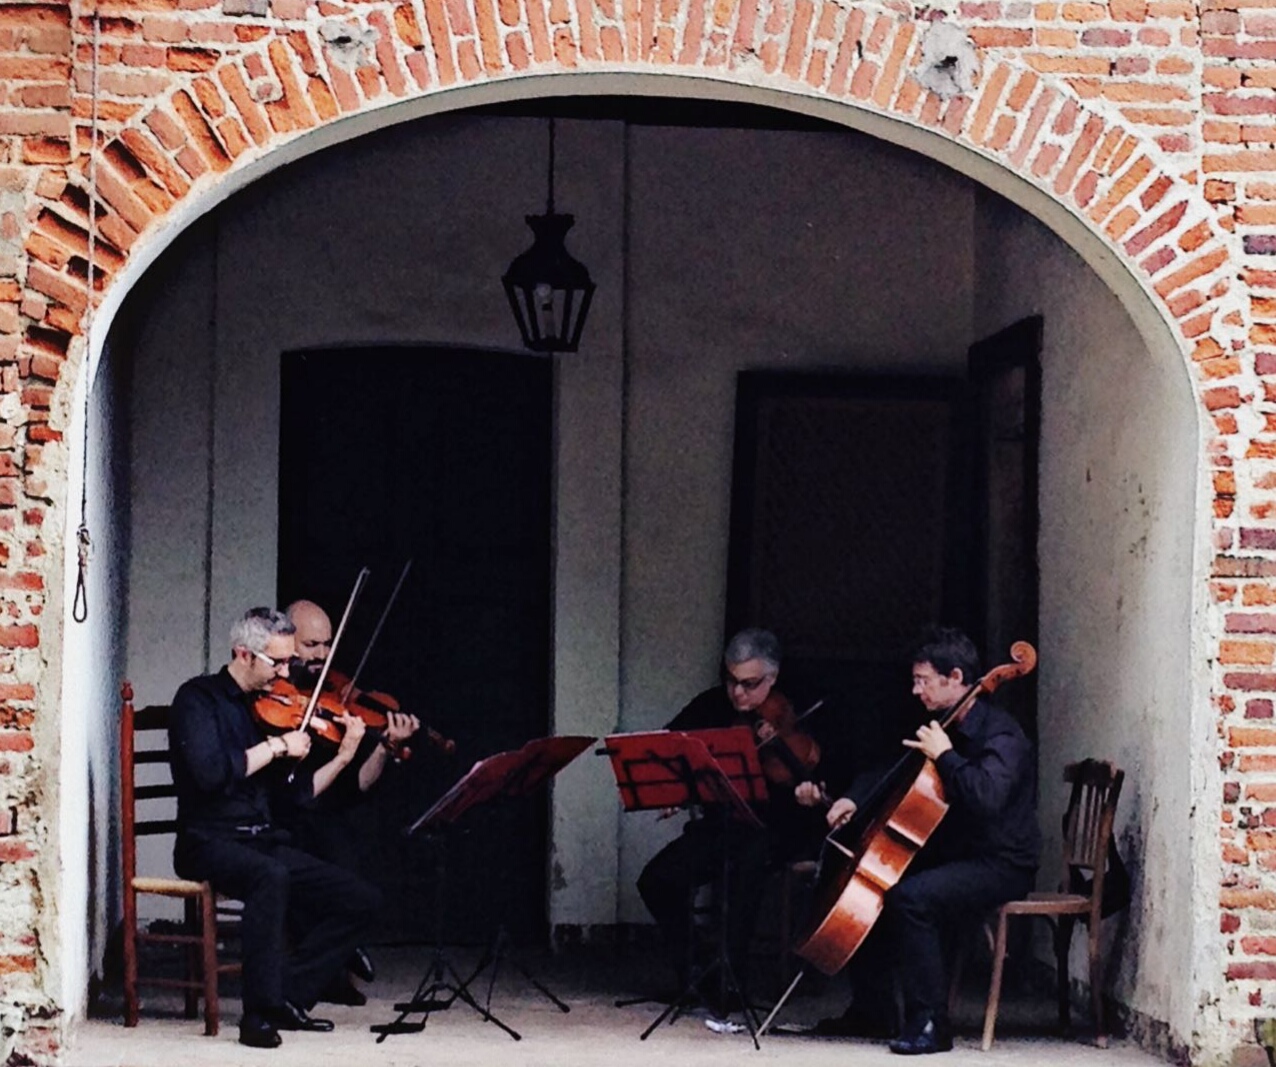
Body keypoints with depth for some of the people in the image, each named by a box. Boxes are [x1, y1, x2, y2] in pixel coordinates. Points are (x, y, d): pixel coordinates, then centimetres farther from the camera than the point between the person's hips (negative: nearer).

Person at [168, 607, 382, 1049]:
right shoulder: (199, 698, -4)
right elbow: (210, 772, -23)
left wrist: (345, 754, 1)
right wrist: (277, 746, -17)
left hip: (265, 841, 7)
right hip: (210, 842, -7)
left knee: (362, 900, -8)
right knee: (271, 876, -39)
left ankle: (289, 995, -5)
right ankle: (260, 1012, -33)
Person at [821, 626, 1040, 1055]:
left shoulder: (1000, 734, -17)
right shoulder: (941, 727, 12)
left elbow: (987, 797, -35)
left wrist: (944, 755, -25)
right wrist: (855, 798, 8)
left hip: (1001, 865, -10)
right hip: (954, 854, 10)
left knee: (911, 896, -31)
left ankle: (930, 1024, -26)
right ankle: (868, 1006, 16)